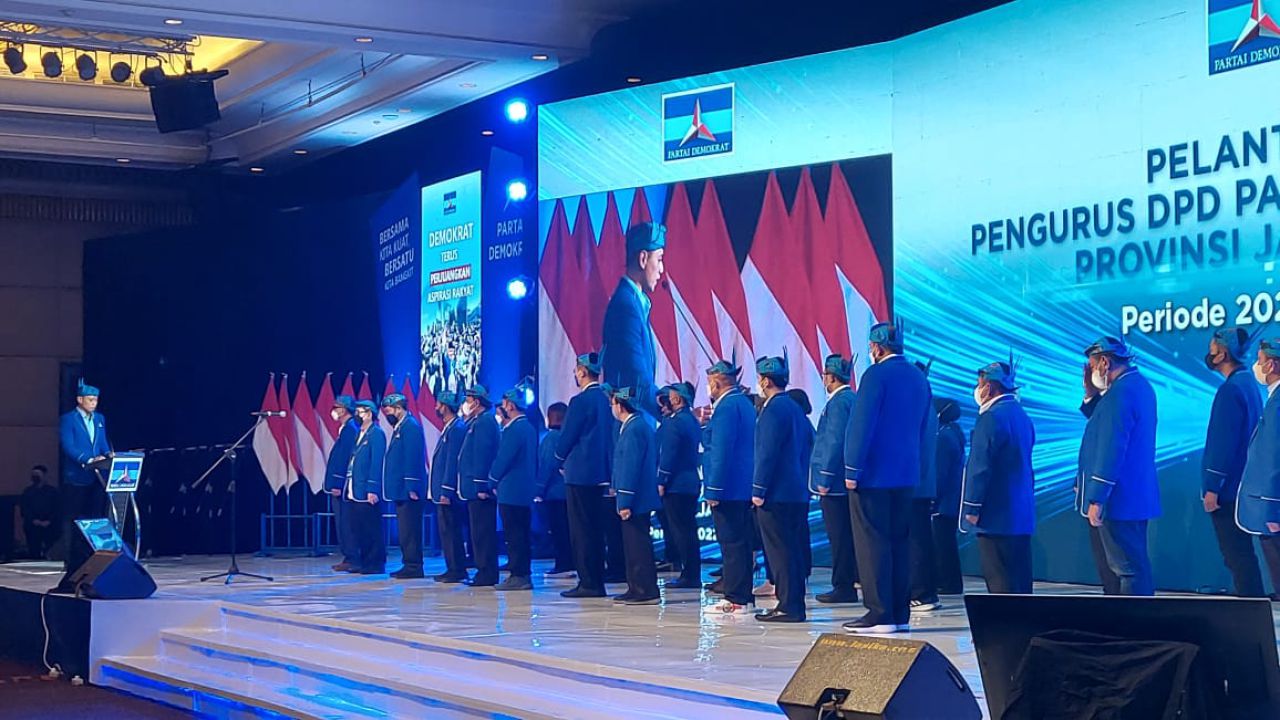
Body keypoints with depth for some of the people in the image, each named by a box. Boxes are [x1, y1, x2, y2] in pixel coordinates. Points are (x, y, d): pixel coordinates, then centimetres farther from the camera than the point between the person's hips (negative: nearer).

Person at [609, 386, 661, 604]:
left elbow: (630, 467, -20)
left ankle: (645, 591, -6)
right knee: (634, 545, 13)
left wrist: (625, 502, -21)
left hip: (635, 499, -10)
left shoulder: (633, 429, -16)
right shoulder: (640, 426, 16)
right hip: (640, 498, 10)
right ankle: (637, 589, 17)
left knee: (638, 545, -7)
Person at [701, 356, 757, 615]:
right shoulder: (745, 403, 16)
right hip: (745, 487, 10)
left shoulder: (726, 406, -15)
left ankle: (736, 600, -5)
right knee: (740, 542, 13)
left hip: (728, 487, -10)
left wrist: (714, 489, -20)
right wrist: (707, 425, 16)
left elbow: (722, 451, -20)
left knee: (731, 543, -7)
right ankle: (742, 596, 18)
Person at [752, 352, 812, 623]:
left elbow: (767, 452, -18)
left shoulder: (774, 409, -14)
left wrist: (758, 490, -16)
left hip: (776, 493, -9)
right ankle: (793, 604, 16)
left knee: (780, 550, -6)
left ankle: (788, 606, -6)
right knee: (792, 549, 12)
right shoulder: (795, 408, 15)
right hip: (798, 492, 9)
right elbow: (810, 445, 19)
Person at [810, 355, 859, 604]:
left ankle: (843, 588, -4)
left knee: (839, 536, -6)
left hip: (834, 481, -10)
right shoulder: (853, 399, 14)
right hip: (848, 480, 10)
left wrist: (825, 478, -18)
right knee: (847, 534, 14)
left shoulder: (838, 402, -15)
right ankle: (855, 580, 17)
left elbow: (835, 442, -20)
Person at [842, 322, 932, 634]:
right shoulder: (919, 377, 10)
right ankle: (900, 614, 12)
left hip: (873, 473, -7)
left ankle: (880, 614, -5)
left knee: (872, 543, -4)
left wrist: (852, 470, -13)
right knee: (898, 542, 11)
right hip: (906, 476, 7)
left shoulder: (877, 374, -13)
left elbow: (862, 425, -16)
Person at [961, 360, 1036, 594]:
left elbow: (980, 467, -16)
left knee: (999, 581, -7)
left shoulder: (991, 418, -14)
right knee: (1019, 578, 10)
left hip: (997, 515, -9)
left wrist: (972, 508, -13)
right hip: (1022, 513, 9)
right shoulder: (1022, 415, 15)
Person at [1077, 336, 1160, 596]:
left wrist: (1097, 499, -22)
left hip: (1119, 499, -10)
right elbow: (1105, 426, 25)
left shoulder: (1120, 393, -18)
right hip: (1134, 497, 10)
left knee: (1129, 568, -7)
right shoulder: (1138, 384, 15)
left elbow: (1111, 450, -23)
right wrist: (1091, 394, 11)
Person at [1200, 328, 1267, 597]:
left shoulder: (1231, 389, -16)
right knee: (1240, 554, 14)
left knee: (1237, 555, -7)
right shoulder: (1248, 383, 14)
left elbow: (1224, 443, -20)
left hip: (1227, 489, -10)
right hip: (1242, 486, 10)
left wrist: (1212, 487, -17)